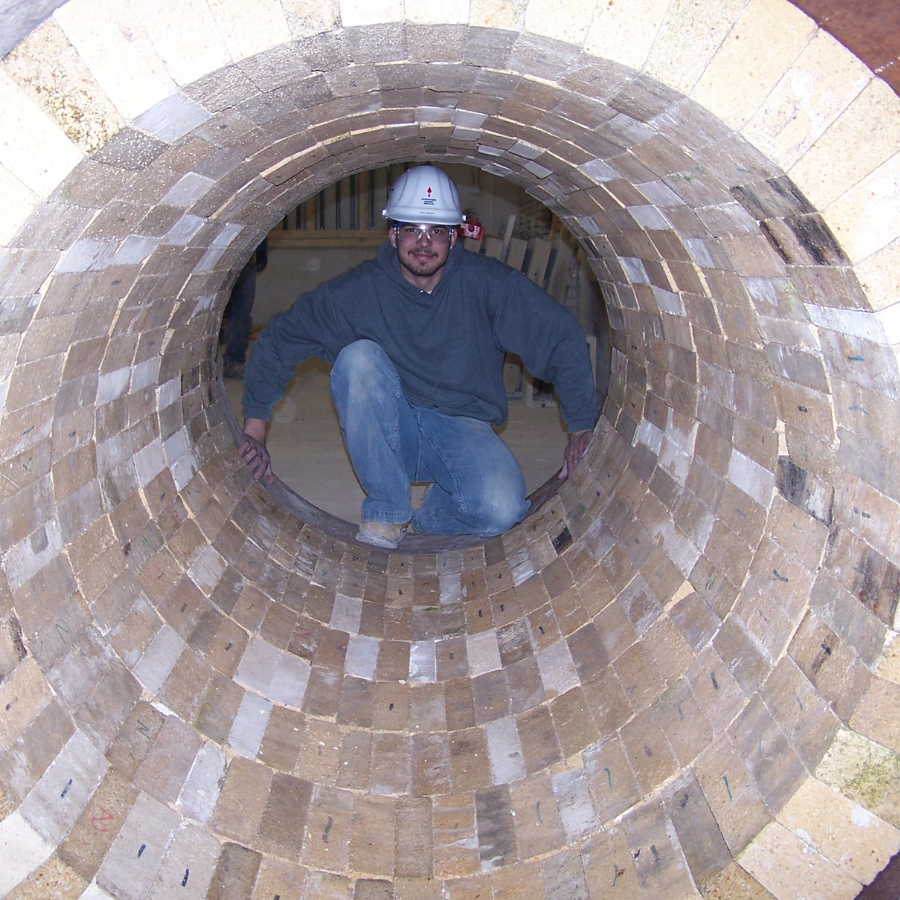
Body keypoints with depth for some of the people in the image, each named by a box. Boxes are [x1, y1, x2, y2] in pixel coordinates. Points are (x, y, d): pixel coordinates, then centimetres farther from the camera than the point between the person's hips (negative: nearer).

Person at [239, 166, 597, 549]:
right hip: (388, 432, 1)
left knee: (502, 509, -32)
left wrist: (581, 428, -7)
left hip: (464, 429, -1)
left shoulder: (487, 284, -10)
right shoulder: (358, 291, -9)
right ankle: (386, 511, -17)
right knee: (358, 357, -28)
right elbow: (279, 339, -3)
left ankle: (429, 515, 6)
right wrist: (255, 429, -8)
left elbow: (563, 339, -5)